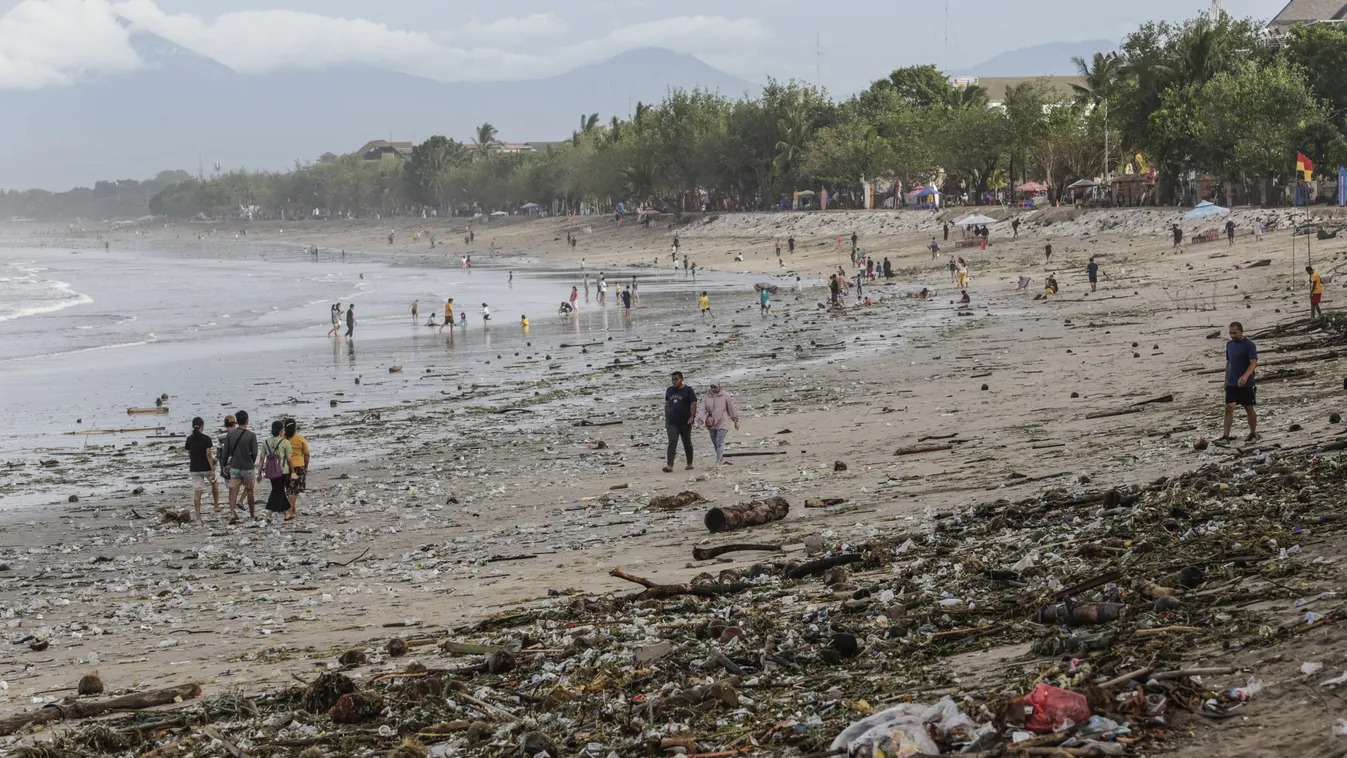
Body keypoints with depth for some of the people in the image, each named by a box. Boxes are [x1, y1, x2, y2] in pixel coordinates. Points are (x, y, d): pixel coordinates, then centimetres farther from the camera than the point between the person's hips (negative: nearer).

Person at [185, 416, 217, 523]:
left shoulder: (189, 439, 2)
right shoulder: (206, 438, -11)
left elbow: (189, 455, 12)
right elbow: (208, 455, -15)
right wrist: (213, 470, -13)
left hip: (194, 469, 3)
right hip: (206, 468, -3)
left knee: (197, 493, 2)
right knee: (214, 484, 27)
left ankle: (198, 518, -2)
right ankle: (216, 506, 29)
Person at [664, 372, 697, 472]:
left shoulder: (688, 390, -3)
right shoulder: (669, 390, 11)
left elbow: (693, 404, -9)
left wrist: (692, 416, -22)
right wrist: (666, 418, 15)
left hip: (685, 422, -3)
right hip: (672, 422, 3)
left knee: (687, 443, 11)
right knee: (672, 443, -11)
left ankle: (690, 464, 24)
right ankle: (669, 465, -20)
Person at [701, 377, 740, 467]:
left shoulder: (725, 396, -6)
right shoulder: (707, 397, 4)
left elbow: (732, 409, 1)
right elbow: (704, 409, 4)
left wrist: (736, 421, 6)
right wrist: (703, 419, -14)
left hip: (722, 423, -5)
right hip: (711, 424, 5)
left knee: (719, 443, -15)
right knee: (715, 444, 12)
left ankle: (718, 462, -17)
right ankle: (722, 460, 27)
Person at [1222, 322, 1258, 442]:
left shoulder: (1249, 345, -11)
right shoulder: (1229, 344, 8)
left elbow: (1254, 363, -21)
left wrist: (1245, 376, -38)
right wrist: (1226, 380, 17)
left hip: (1246, 384, -5)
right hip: (1232, 383, 5)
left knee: (1249, 409, 6)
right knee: (1229, 408, -6)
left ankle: (1253, 433, 21)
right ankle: (1226, 435, -10)